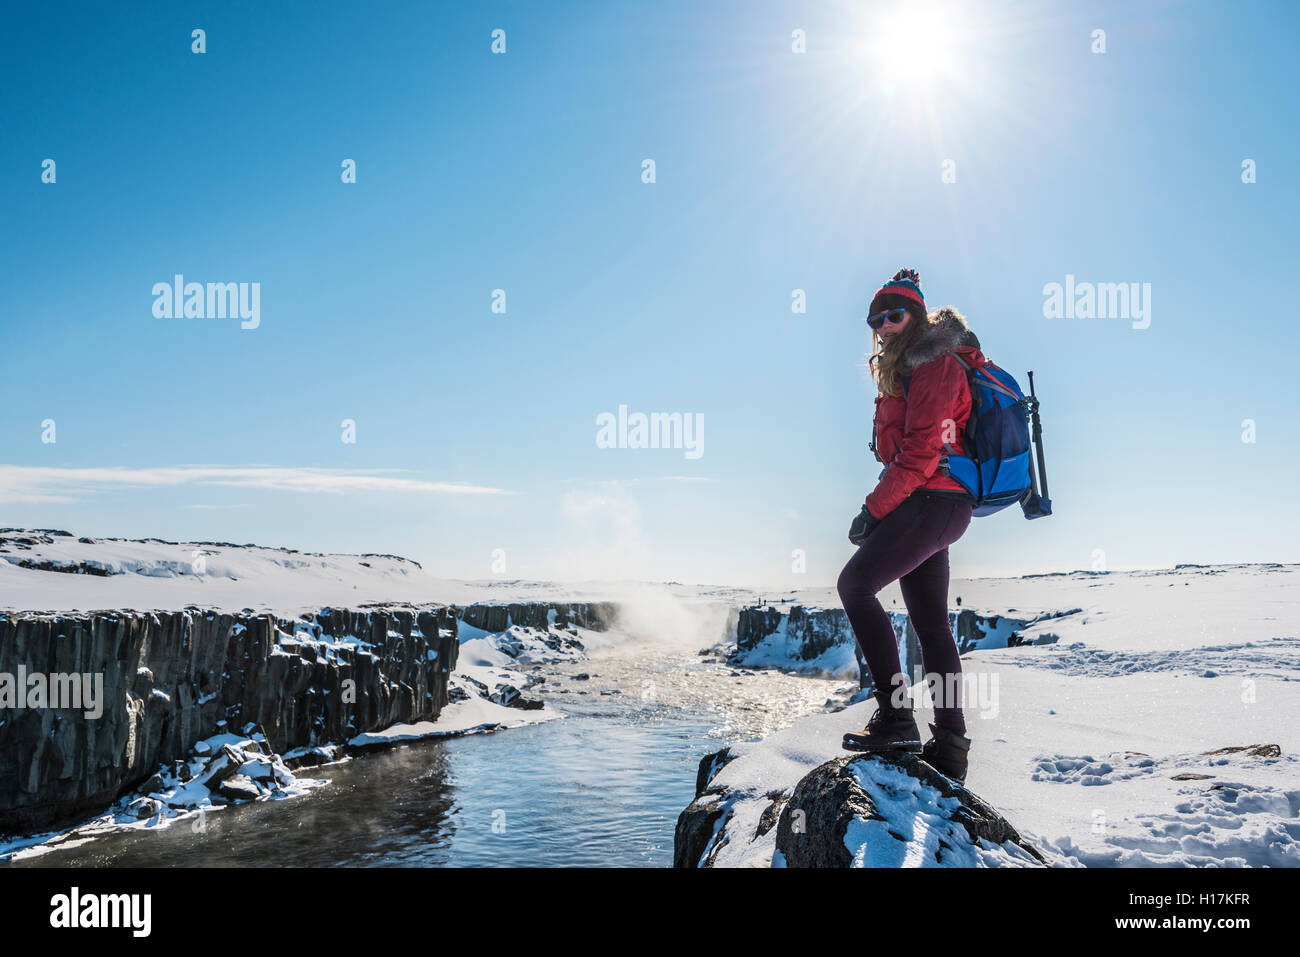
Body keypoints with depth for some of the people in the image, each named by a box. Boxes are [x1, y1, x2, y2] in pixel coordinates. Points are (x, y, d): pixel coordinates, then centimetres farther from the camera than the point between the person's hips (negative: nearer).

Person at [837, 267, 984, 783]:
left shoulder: (934, 367, -9)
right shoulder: (909, 369, 22)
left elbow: (919, 455, -18)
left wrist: (873, 509, -15)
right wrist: (884, 508, 14)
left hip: (932, 501, -10)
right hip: (934, 506, 10)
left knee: (855, 583, -17)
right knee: (932, 624, 8)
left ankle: (895, 715, -18)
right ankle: (950, 746, 12)